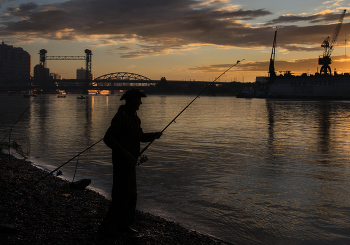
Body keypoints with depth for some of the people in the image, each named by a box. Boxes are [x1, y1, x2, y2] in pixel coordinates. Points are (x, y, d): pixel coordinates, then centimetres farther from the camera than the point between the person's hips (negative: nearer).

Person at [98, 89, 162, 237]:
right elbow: (108, 138, -24)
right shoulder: (121, 117, -18)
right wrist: (125, 153, -29)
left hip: (129, 162, 10)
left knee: (131, 195, 15)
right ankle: (106, 227, 4)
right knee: (121, 195, -6)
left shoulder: (133, 117, 12)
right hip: (122, 162, -10)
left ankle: (124, 225, 26)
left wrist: (153, 135, -2)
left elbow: (140, 136, 18)